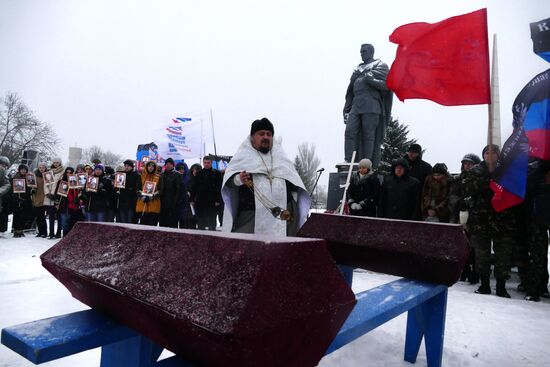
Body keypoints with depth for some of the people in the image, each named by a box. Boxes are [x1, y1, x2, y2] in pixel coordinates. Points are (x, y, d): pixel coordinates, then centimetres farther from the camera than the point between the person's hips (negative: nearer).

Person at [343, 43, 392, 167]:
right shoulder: (358, 69, 27)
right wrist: (347, 109, 14)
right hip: (356, 106, 5)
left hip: (371, 107, -5)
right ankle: (348, 163, -10)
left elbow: (386, 85, -3)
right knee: (350, 132, -9)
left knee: (369, 136, -8)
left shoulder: (380, 66, 10)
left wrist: (369, 79, -14)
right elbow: (350, 91, 22)